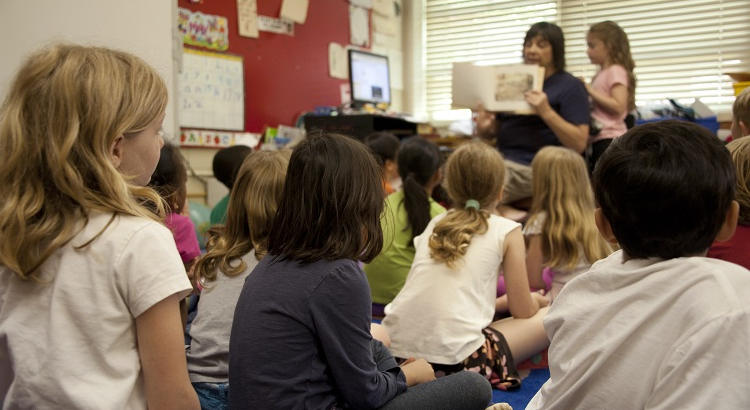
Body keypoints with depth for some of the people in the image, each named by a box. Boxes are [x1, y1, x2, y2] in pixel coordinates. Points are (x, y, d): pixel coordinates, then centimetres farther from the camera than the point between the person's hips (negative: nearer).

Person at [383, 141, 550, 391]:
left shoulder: (435, 223, 18)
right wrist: (534, 301, 34)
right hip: (456, 357, -6)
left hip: (398, 346, 6)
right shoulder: (507, 230, 4)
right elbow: (523, 311, 8)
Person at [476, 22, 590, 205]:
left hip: (534, 168, -6)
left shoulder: (571, 86, 2)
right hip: (503, 159, 7)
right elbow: (494, 130, 23)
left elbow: (579, 143, -9)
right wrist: (483, 127, -2)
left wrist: (546, 112, -21)